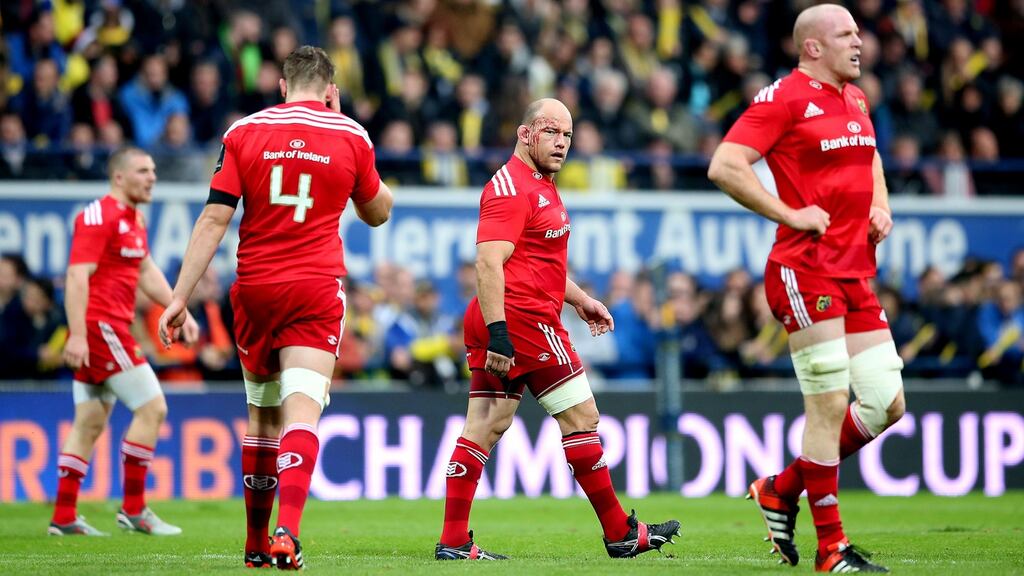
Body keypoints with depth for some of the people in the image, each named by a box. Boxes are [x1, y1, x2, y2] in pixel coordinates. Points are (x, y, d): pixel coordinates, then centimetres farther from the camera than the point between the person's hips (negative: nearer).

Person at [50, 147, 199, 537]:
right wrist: (77, 334, -27)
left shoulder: (133, 220, 17)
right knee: (151, 408, -10)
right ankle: (133, 509, -6)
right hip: (100, 327, -10)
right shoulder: (99, 217, -13)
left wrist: (180, 312, 19)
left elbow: (147, 272, 27)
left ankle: (64, 518, 11)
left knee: (90, 423, 9)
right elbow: (77, 276, -20)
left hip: (110, 330, 10)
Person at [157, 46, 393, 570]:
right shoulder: (351, 137, 1)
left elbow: (213, 220, -5)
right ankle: (287, 532, -31)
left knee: (263, 415, 15)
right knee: (301, 412, -10)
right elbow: (377, 212, 19)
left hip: (254, 290, 2)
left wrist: (180, 298, -4)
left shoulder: (244, 133, 1)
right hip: (316, 291, -2)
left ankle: (256, 544, 23)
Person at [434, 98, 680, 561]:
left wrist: (580, 300, 31)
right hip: (523, 320, -10)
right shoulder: (511, 188, -13)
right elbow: (489, 264, -22)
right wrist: (498, 331, -28)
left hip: (499, 325, 10)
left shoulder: (540, 186, 20)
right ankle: (620, 534, 5)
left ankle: (453, 541, 2)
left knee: (484, 427, 5)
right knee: (581, 418, -2)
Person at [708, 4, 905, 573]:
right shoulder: (785, 97, -9)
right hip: (805, 269, -8)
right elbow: (724, 167, -16)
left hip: (855, 273, 8)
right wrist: (789, 214, -16)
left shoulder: (855, 100, 16)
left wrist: (880, 206, 15)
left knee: (887, 404, 5)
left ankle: (782, 490, 20)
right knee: (830, 405, -8)